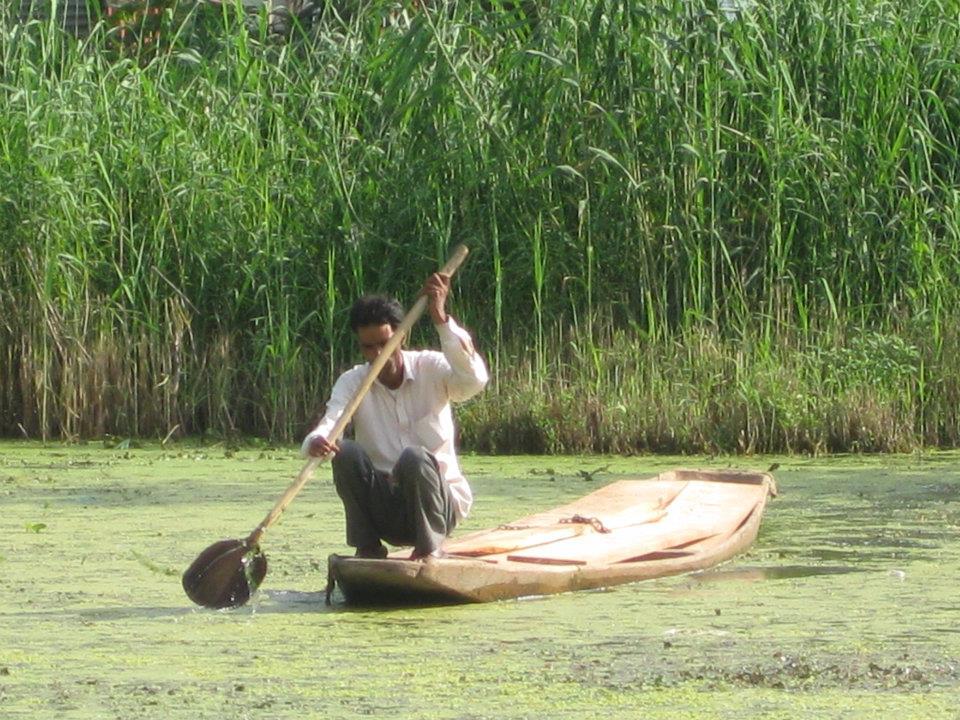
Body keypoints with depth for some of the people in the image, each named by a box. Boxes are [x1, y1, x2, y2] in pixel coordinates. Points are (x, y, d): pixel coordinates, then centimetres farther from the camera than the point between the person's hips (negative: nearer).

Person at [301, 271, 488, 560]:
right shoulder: (352, 382, -1)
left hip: (438, 505, -2)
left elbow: (474, 380, -29)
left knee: (413, 458, -33)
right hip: (386, 510, 2)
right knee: (345, 452, -23)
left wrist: (441, 318, -35)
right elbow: (328, 424, -19)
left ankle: (430, 546, -13)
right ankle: (367, 547, -13)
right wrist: (316, 442, -44)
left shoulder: (430, 368, -7)